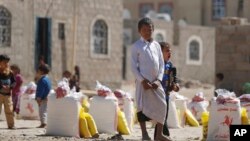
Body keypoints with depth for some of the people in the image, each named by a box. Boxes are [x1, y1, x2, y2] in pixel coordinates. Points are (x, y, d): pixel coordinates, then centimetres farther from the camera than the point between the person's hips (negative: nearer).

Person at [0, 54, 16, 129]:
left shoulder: (10, 73, 6)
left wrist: (10, 87, -9)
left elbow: (14, 82, 8)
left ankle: (11, 125, 14)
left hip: (8, 93, 4)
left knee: (9, 110, 6)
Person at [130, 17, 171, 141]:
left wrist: (158, 79, -4)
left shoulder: (156, 45, 11)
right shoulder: (136, 46, -1)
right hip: (143, 81, -4)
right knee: (143, 106, -2)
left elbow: (161, 64, 10)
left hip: (156, 82, 4)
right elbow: (134, 66, -5)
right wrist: (142, 80, -13)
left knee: (162, 105, 1)